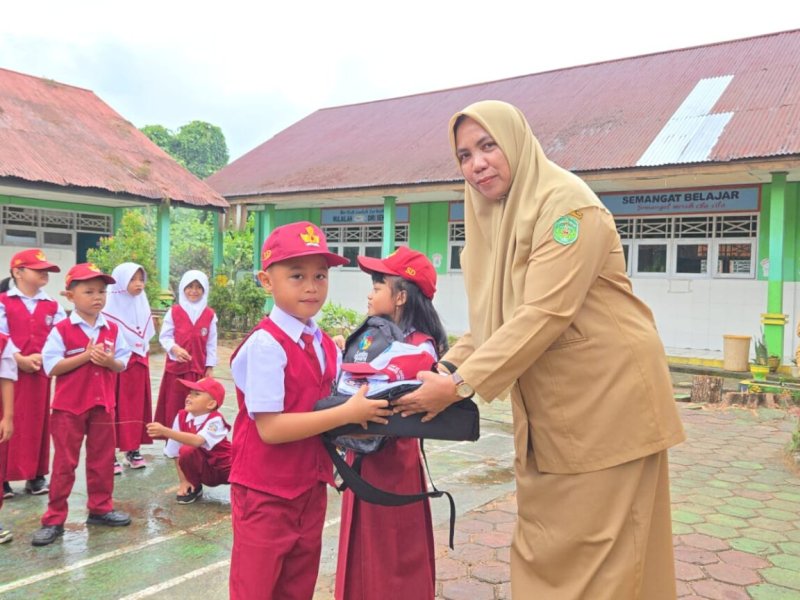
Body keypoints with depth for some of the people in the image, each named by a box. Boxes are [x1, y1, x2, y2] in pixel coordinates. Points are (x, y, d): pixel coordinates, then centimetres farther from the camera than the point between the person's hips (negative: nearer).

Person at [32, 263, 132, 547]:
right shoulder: (62, 330, -10)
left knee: (102, 460, 12)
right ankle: (54, 519, 13)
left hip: (103, 404, 4)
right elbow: (51, 366, -16)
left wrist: (109, 361, -17)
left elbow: (122, 364, 5)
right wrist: (86, 356, -22)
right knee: (64, 463, 3)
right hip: (68, 406, -4)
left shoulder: (112, 329, 2)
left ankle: (100, 508, 27)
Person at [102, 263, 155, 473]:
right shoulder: (110, 305, -12)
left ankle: (133, 450, 19)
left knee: (137, 407, 10)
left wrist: (144, 357, 15)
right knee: (115, 409, -2)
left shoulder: (142, 303, 8)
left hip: (138, 364, 6)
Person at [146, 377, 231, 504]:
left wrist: (165, 431, -49)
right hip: (201, 469, 3)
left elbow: (197, 441, -42)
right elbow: (177, 452, -4)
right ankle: (194, 487, 1)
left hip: (223, 468, -3)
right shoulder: (182, 417, -10)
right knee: (186, 450, -26)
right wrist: (183, 480, -10)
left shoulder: (215, 420, -24)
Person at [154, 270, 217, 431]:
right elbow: (165, 337, 0)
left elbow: (211, 343, 5)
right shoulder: (174, 312, -1)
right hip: (176, 367, -1)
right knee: (174, 408, 4)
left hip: (199, 369, 1)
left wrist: (210, 367, 3)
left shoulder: (210, 315, 2)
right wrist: (175, 348, -20)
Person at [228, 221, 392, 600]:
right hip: (265, 496, -7)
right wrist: (347, 413, -25)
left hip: (310, 491, 7)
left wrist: (363, 410, -11)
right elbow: (270, 427, -25)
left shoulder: (327, 347, 3)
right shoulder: (265, 345, -20)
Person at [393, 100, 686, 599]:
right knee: (543, 546, 14)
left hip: (607, 399, -7)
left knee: (596, 550, 3)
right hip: (550, 409, 8)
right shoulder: (493, 215, 9)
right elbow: (493, 318, 9)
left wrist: (461, 385, -23)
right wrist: (447, 366, -6)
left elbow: (545, 314, -24)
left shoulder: (566, 203, -16)